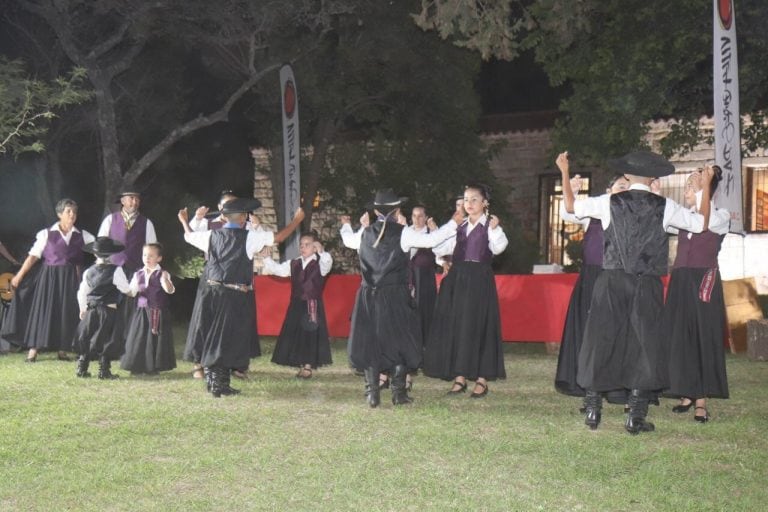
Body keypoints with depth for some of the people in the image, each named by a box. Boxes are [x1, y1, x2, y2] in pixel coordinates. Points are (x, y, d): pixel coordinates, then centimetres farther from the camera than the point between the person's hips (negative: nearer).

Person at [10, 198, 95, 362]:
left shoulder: (82, 235, 6)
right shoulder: (46, 234, -1)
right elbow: (33, 256, -4)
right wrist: (19, 275, -7)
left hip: (70, 278, 2)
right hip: (49, 275, -2)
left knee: (67, 312, 2)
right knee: (43, 309, -4)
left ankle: (62, 350, 10)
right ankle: (33, 350, -2)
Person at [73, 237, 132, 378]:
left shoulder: (88, 271, 4)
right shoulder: (115, 270, -12)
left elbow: (82, 292, 10)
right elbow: (126, 289, -10)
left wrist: (83, 309, 22)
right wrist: (134, 290, 13)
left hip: (91, 311, 4)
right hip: (109, 311, -4)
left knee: (86, 340, 12)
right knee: (106, 341, 2)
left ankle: (81, 370, 15)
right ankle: (104, 371, 2)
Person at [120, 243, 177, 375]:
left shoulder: (162, 274, -6)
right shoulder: (138, 274, 8)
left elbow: (170, 290, -20)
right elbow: (131, 292, 11)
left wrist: (165, 280, -40)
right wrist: (134, 288, -13)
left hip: (157, 312, -4)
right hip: (141, 310, 4)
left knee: (155, 338, 1)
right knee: (138, 338, 5)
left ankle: (153, 367, 11)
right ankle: (137, 366, 14)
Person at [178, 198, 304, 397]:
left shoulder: (212, 235, 5)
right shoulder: (249, 237, -7)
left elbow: (188, 236, 23)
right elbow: (279, 237, -2)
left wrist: (184, 221, 44)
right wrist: (297, 220, 13)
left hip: (212, 291, 5)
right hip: (235, 296, -5)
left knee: (212, 337, 15)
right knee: (228, 339, 2)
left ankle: (212, 379, 24)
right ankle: (220, 385, 2)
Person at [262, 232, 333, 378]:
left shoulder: (319, 264, -5)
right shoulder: (294, 264, 8)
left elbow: (327, 263, -26)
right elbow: (277, 269, 8)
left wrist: (321, 251, -46)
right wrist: (266, 257, -6)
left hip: (312, 306, -4)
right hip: (296, 305, 5)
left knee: (310, 335, -2)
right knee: (295, 335, 6)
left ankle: (308, 366, 6)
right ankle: (302, 366, 15)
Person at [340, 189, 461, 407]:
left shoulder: (365, 233, 6)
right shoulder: (402, 233, -7)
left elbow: (348, 240, 26)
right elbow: (431, 239, -2)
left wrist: (345, 225, 49)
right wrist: (454, 223, 10)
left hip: (368, 296, 3)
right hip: (395, 296, -3)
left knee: (369, 341, 9)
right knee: (399, 340, 7)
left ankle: (372, 393, 8)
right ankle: (398, 392, 6)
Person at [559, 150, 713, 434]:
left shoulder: (609, 203, -1)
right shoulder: (665, 207, -1)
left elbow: (571, 206, 11)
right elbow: (701, 223, 12)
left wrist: (565, 172, 24)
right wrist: (706, 188, 23)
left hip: (612, 282, 0)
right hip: (647, 286, 0)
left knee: (600, 341, 9)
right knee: (644, 344, 6)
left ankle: (593, 410, 11)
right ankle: (636, 416, 5)